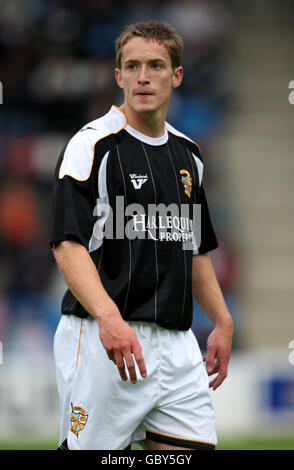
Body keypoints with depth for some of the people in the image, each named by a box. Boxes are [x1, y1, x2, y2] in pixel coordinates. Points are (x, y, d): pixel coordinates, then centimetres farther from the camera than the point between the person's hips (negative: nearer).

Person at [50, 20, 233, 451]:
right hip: (102, 339, -6)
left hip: (177, 344, 6)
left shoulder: (188, 153, 16)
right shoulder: (91, 145, -6)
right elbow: (68, 245, -16)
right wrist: (108, 316, -30)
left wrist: (223, 322, 17)